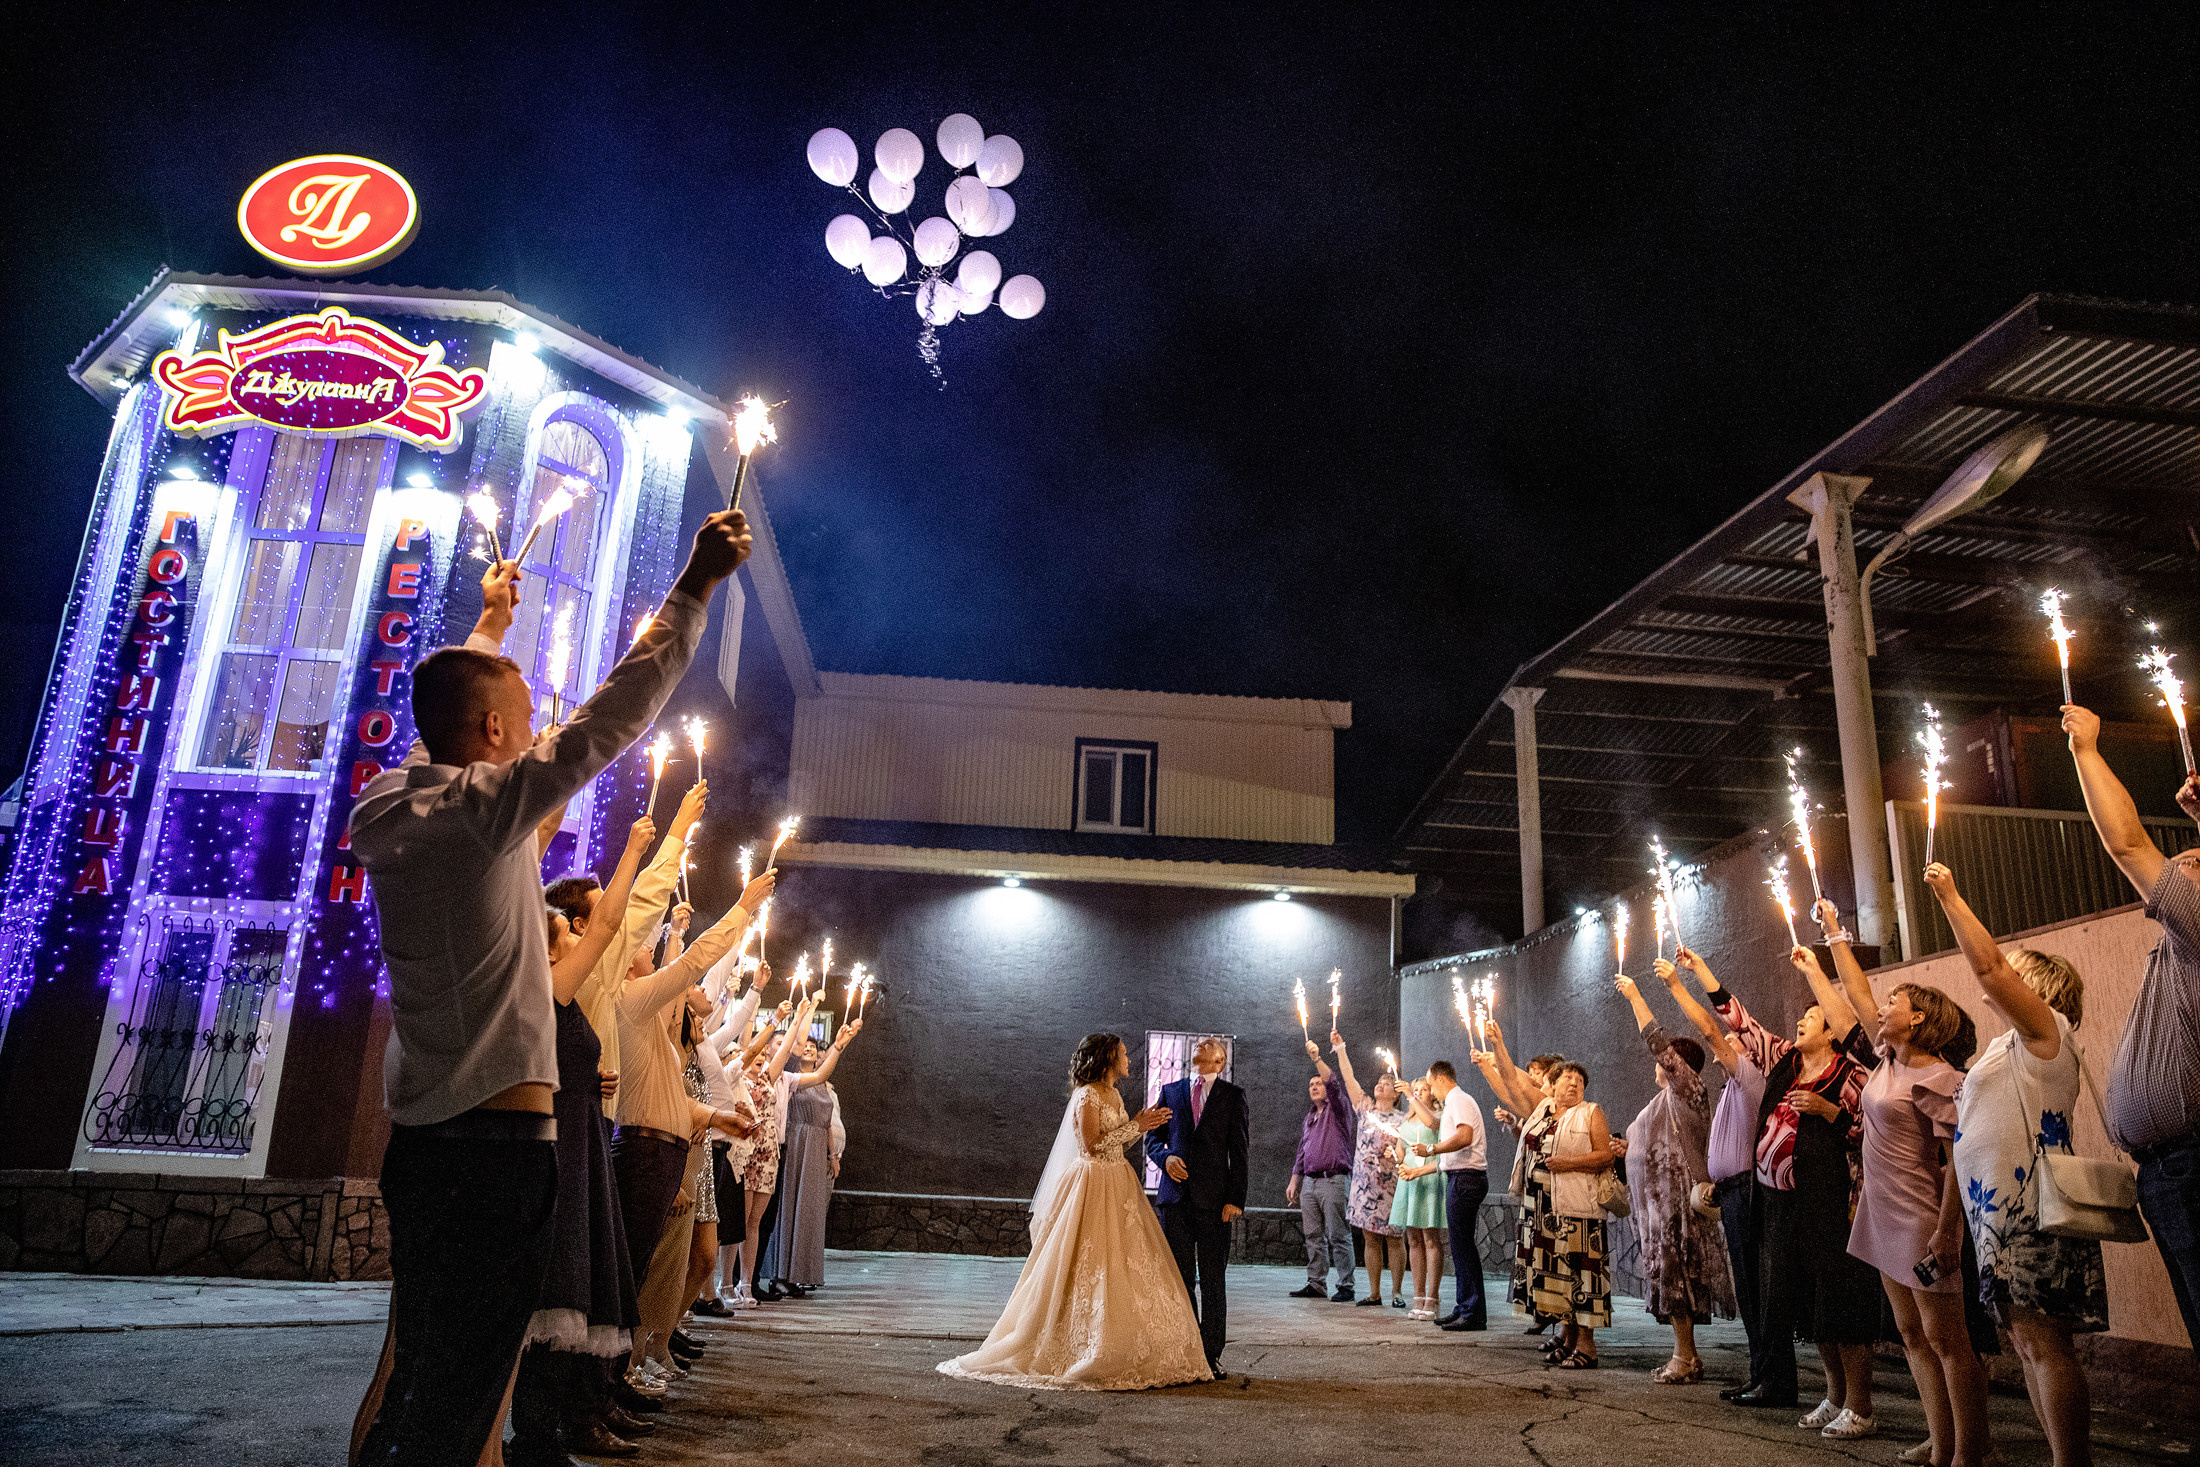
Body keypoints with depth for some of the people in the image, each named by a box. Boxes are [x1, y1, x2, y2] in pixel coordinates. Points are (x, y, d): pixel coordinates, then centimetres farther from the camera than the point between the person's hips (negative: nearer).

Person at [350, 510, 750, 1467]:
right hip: (496, 1139, -9)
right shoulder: (482, 810, -14)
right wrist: (694, 588, -9)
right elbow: (607, 722, -16)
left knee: (417, 1383, 18)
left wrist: (489, 624, 38)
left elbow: (447, 718, 25)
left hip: (420, 1134, 9)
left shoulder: (387, 806, 7)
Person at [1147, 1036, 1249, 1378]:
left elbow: (1240, 1152, 3)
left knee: (1213, 1279, 2)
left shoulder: (1232, 1096, 6)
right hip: (1175, 1195, 2)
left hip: (1213, 1198, -2)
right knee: (1179, 1277, 5)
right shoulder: (1171, 1091, 13)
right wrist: (1165, 1157, -5)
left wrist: (1235, 1198, -5)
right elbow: (1153, 1138, 17)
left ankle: (1211, 1354, 11)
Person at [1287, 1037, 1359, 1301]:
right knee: (1314, 1236, 6)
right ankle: (1316, 1284, 11)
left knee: (1338, 1236, -6)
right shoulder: (1309, 1118, 22)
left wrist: (1317, 1059, -26)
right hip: (1309, 1182, 7)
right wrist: (1294, 1181, 18)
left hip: (1334, 1180, -7)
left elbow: (1333, 1083, -17)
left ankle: (1346, 1286, -2)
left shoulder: (1337, 1109, 2)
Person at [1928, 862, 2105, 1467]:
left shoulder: (2047, 1031, -4)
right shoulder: (2009, 1048, 23)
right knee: (2028, 1344, 9)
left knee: (2043, 1343, -10)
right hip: (1998, 1213, 10)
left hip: (2028, 1209, -10)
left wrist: (1948, 895, -13)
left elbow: (1987, 964, -17)